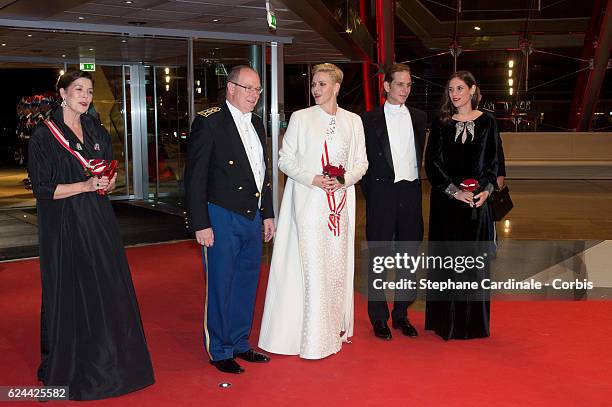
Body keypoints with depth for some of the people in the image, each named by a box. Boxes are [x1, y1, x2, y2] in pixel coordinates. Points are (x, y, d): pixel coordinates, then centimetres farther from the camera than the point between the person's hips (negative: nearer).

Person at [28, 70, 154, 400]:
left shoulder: (97, 132, 11)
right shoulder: (44, 135, -6)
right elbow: (42, 188, -11)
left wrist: (107, 183, -6)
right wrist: (85, 185, -20)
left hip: (99, 223, 5)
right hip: (64, 227, -5)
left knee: (108, 291, 6)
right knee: (69, 295, 2)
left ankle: (108, 364, 19)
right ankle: (67, 368, 18)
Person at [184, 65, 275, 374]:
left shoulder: (256, 124, 12)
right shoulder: (208, 122, -10)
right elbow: (194, 177, -13)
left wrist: (267, 214, 16)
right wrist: (200, 224, -16)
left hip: (252, 218, 7)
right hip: (221, 219, -7)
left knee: (247, 285, 15)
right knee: (220, 287, 3)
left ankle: (240, 343, 30)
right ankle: (219, 351, 18)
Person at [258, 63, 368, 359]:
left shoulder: (353, 121, 9)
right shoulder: (300, 118, 1)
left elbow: (361, 163, 11)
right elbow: (284, 159, 1)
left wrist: (344, 179, -8)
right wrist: (313, 179, -12)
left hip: (341, 202, 3)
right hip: (309, 201, -3)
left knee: (338, 263, 7)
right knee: (312, 264, -5)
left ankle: (335, 328, 20)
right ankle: (313, 335, 4)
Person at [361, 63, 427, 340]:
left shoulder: (419, 117, 11)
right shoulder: (370, 119, 0)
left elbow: (419, 154, 17)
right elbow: (363, 160, 1)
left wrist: (415, 179, 9)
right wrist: (369, 192, -3)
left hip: (410, 192, 4)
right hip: (381, 194, -4)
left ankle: (401, 314, 21)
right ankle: (379, 318, 12)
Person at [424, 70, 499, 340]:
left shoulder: (486, 123, 6)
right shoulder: (441, 123, 2)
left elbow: (493, 161, 7)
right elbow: (432, 162, -2)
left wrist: (486, 190, -10)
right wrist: (454, 191, -12)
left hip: (477, 199, 1)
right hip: (446, 199, -1)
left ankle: (473, 320, 18)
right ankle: (447, 319, 13)